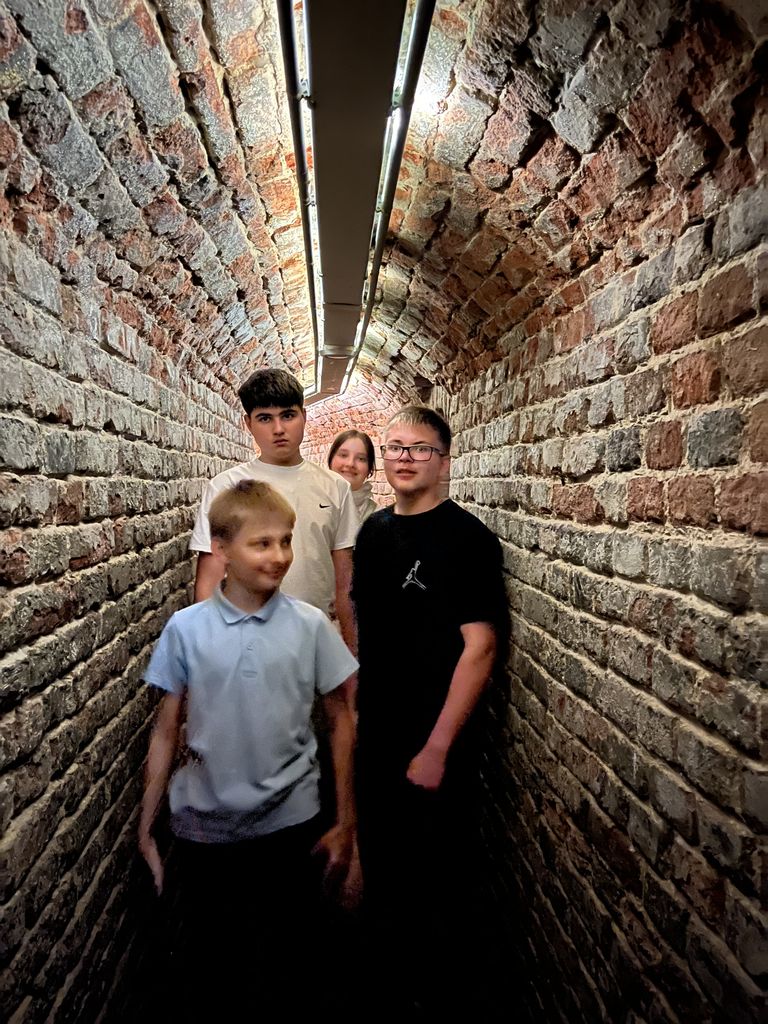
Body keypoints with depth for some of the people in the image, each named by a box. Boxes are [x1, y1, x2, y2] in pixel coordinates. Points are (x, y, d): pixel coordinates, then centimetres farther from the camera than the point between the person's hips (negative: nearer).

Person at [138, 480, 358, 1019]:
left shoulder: (311, 625, -10)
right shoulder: (185, 628, -9)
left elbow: (341, 721, -1)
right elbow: (166, 731, 0)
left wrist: (346, 821, 1)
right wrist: (146, 827, 4)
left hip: (291, 819, 0)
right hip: (204, 823, 1)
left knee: (291, 955, 16)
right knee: (212, 961, 19)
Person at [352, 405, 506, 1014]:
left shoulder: (468, 539, -16)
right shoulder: (374, 531, 5)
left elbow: (480, 647, -20)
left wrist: (437, 748, -21)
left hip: (431, 742, -6)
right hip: (372, 734, 7)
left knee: (433, 872, 12)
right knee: (379, 855, 23)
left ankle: (433, 991, 38)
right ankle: (384, 965, 48)